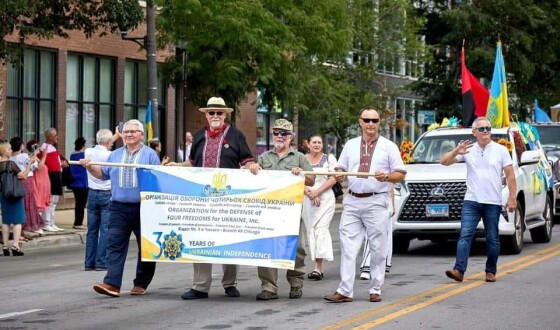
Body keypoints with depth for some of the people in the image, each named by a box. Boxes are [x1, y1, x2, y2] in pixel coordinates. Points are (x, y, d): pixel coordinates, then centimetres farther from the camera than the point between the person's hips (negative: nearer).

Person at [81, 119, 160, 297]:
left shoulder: (150, 155, 3)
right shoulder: (115, 155, 17)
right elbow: (102, 174, 21)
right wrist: (90, 167, 6)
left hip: (143, 208, -3)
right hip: (119, 208, 3)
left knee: (146, 247, 4)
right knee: (115, 245, -8)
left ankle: (141, 284, 14)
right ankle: (112, 284, -14)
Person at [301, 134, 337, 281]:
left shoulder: (329, 158, 7)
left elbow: (333, 179, 0)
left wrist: (317, 191, -10)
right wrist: (309, 192, -9)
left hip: (325, 198, -3)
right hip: (307, 199, 3)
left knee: (321, 229, -13)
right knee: (310, 230, 1)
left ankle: (318, 267, -21)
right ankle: (318, 267, 5)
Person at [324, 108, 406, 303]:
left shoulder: (389, 147, 4)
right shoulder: (350, 145, 14)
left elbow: (401, 175, 2)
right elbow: (341, 168, 18)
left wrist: (386, 177, -18)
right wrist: (339, 175, -6)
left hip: (377, 202, -3)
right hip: (352, 201, 3)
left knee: (378, 249, 1)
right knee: (348, 247, -3)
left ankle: (375, 290, 9)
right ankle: (345, 291, -3)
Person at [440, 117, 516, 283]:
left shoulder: (501, 150, 5)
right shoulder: (468, 150, 7)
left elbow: (510, 175, 4)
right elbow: (444, 162, 3)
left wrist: (512, 197, -4)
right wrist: (456, 151, -16)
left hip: (493, 202, 0)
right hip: (471, 201, 0)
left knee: (492, 238, 6)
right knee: (465, 235, -10)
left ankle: (491, 271, 16)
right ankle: (459, 270, -18)